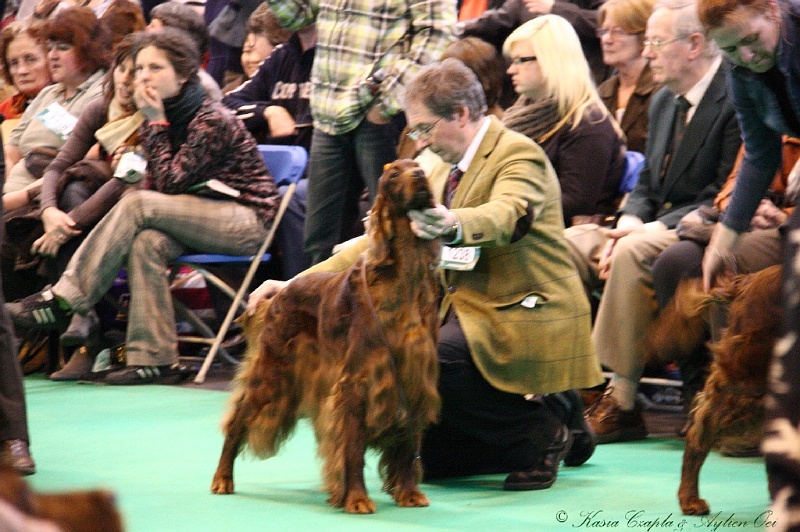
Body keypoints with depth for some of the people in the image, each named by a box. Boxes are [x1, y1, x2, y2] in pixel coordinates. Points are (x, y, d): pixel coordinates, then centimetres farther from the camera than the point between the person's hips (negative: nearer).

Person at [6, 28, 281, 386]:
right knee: (147, 241, -28)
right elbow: (156, 185, 8)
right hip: (205, 219, 7)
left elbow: (171, 183, -20)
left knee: (138, 206, -26)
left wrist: (156, 124, -16)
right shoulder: (163, 118, 10)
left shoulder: (212, 121, -15)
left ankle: (64, 300, -25)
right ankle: (155, 359, -29)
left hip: (249, 219, -7)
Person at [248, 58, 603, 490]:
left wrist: (453, 226, -57)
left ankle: (540, 431, -11)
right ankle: (555, 431, 17)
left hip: (526, 322, -9)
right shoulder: (444, 170, 13)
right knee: (431, 457, 3)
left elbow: (505, 216, -34)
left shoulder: (519, 155, -13)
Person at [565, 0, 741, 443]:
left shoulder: (737, 99, -14)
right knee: (568, 244, -7)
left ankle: (621, 402, -30)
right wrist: (628, 223, -5)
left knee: (635, 253, -34)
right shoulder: (663, 101, 15)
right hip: (655, 230, 9)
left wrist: (650, 231, -22)